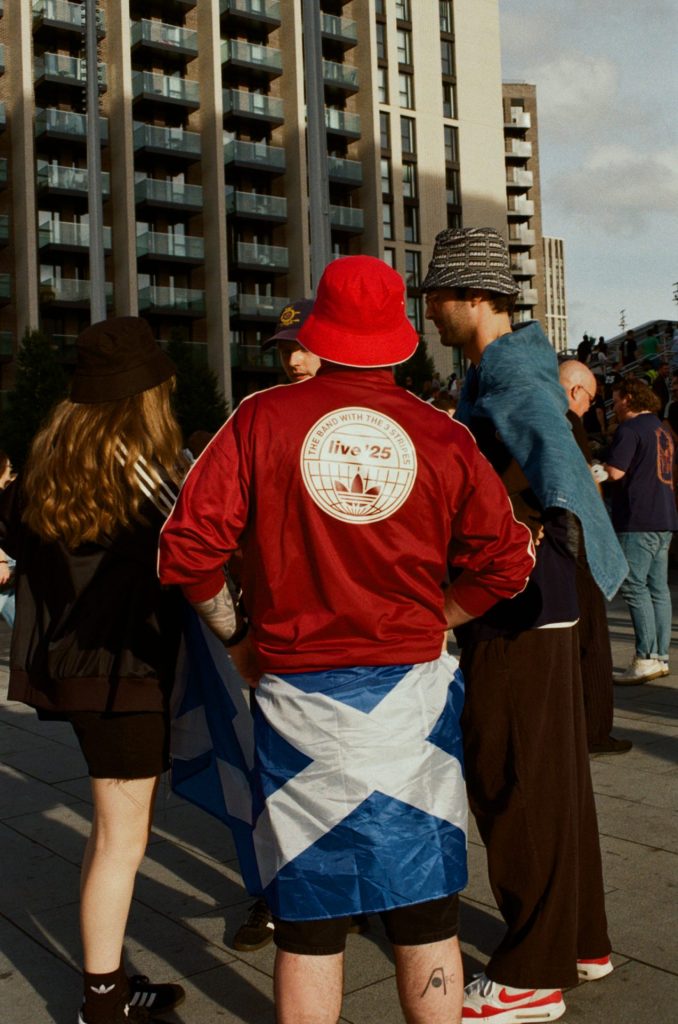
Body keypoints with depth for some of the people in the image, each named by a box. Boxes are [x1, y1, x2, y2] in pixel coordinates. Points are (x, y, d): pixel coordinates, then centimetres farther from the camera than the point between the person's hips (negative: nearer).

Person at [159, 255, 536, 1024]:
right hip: (412, 693, 1)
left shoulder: (261, 419, -5)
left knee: (308, 920, 12)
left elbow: (187, 550, -8)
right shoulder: (442, 436, -2)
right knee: (424, 910, 14)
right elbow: (505, 564, -1)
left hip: (300, 693, -1)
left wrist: (236, 638, 6)